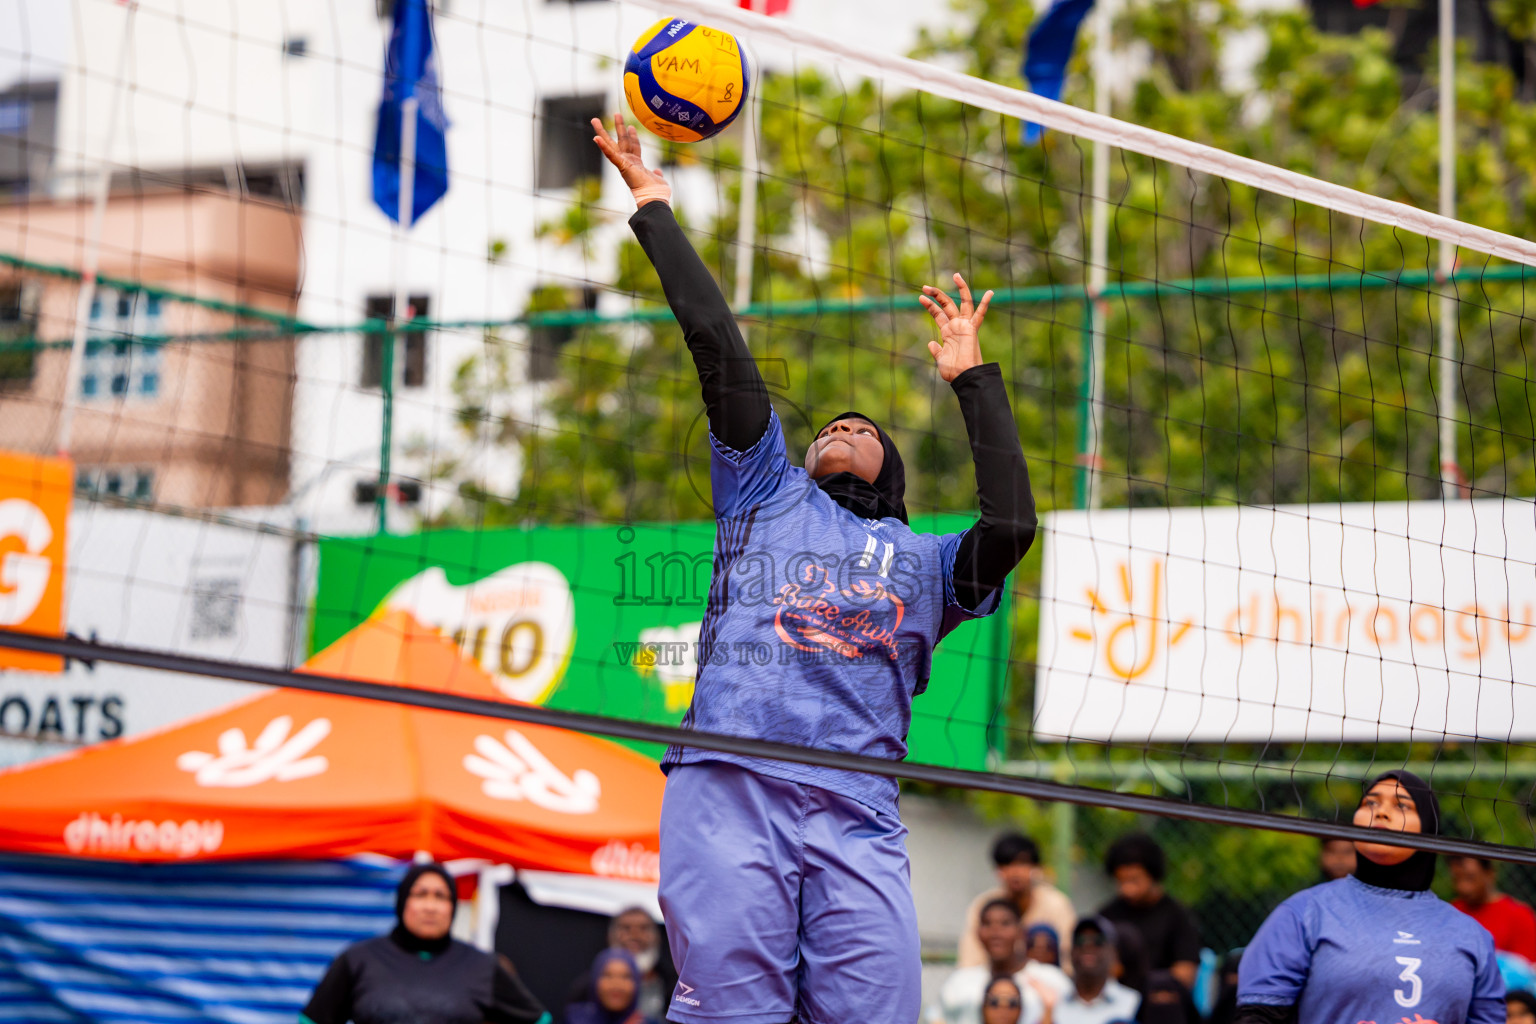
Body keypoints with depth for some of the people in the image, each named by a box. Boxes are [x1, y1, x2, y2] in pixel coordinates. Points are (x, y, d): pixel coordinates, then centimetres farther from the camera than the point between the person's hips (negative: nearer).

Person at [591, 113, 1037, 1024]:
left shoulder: (923, 561, 28)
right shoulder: (766, 494, 28)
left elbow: (1010, 526, 7)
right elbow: (717, 343, 23)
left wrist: (973, 380, 16)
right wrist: (655, 209, 23)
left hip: (855, 814, 1)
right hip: (727, 787, -1)